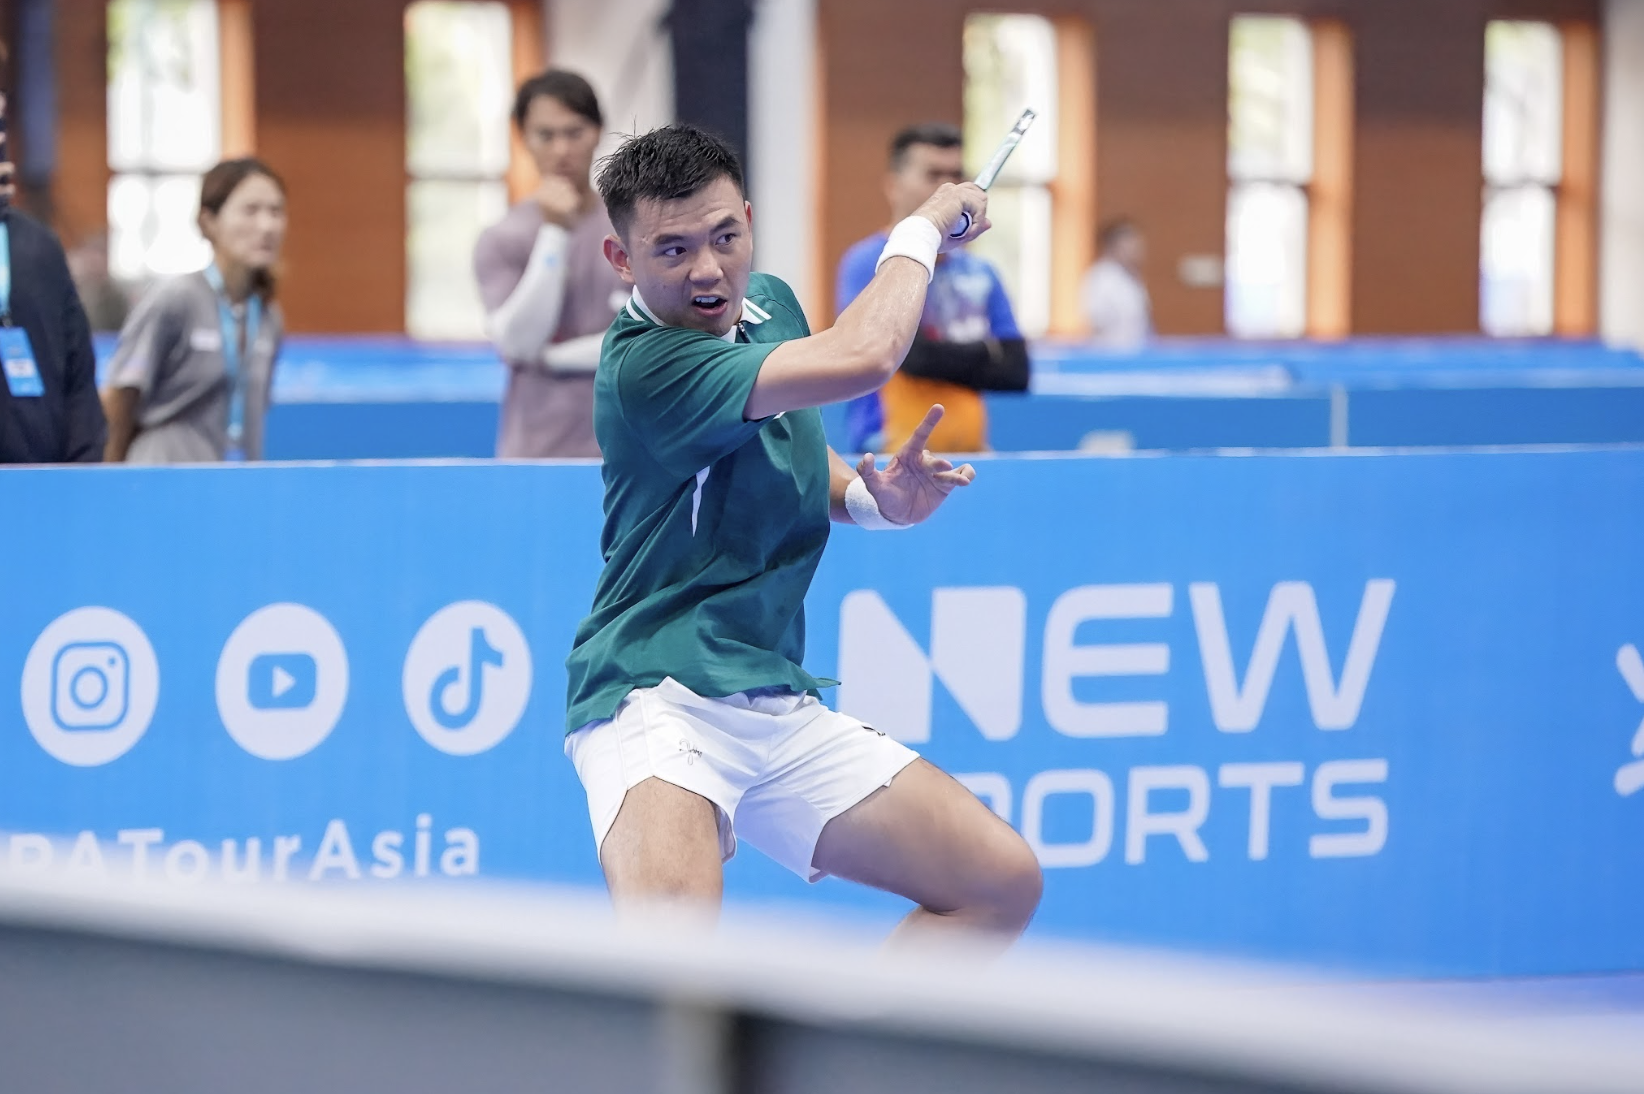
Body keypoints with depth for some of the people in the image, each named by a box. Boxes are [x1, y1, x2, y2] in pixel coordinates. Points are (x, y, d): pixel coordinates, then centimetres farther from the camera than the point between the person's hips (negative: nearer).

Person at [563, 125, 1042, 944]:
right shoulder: (646, 363, -20)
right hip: (656, 698, -9)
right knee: (672, 917, -39)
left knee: (1003, 883, 4)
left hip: (779, 706, 9)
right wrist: (922, 229, -11)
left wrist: (873, 498, 4)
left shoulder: (769, 303, 8)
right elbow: (863, 359, -30)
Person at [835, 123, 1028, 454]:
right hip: (891, 460, -6)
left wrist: (941, 358, -5)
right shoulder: (867, 264, -3)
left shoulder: (981, 274, 13)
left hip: (968, 458, 6)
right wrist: (983, 354, 0)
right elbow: (911, 353, -15)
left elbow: (1016, 371, 7)